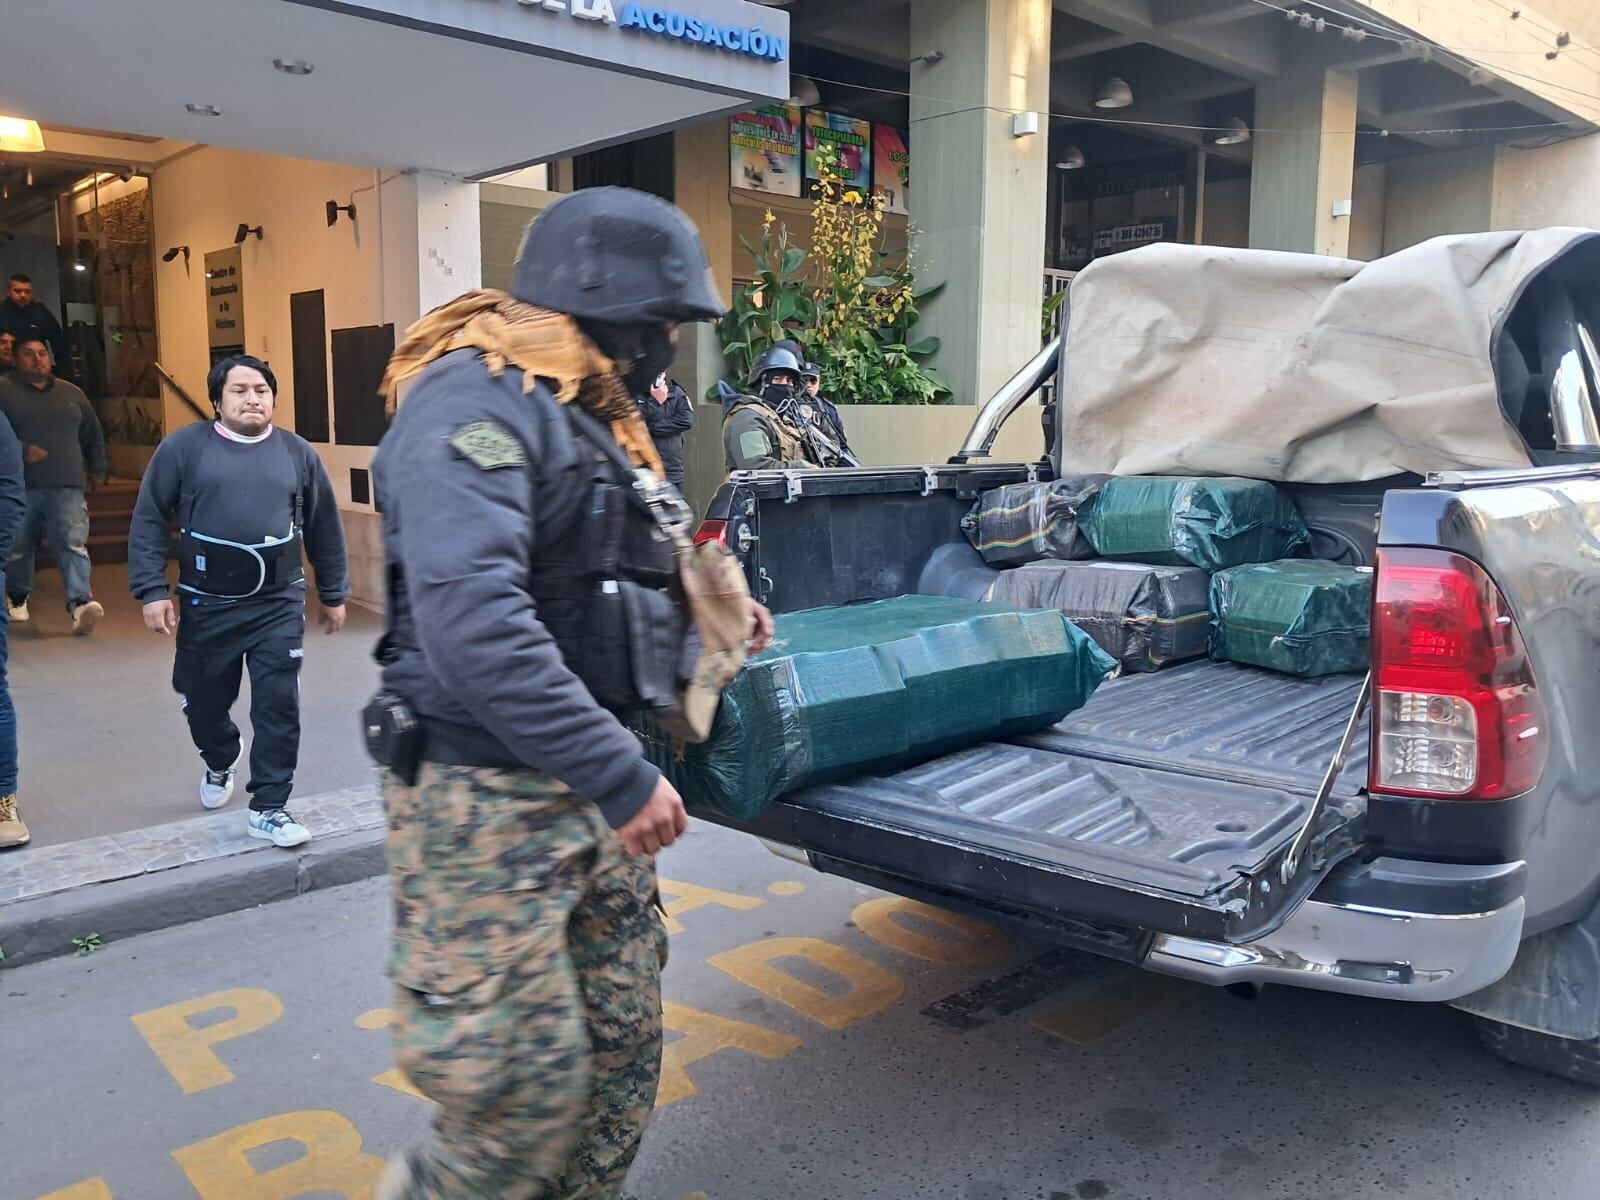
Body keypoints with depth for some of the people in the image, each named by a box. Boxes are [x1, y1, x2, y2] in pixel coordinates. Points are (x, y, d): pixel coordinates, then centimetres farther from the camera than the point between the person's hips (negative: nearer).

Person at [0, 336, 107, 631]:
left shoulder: (72, 394, 14)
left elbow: (94, 436, 23)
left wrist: (97, 470, 19)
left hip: (67, 487, 1)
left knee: (73, 544, -15)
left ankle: (80, 602, -27)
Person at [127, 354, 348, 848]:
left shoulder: (299, 453, 4)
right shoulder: (184, 448, -2)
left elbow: (324, 528, 11)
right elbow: (149, 522, -1)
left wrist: (333, 595, 13)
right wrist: (152, 591, -8)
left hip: (279, 604, 0)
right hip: (206, 605, 0)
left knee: (278, 706, -4)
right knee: (204, 704, 15)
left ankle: (269, 808, 9)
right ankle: (221, 762, 48)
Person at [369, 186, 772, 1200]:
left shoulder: (593, 415, 15)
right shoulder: (479, 402, -16)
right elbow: (471, 620, -30)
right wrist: (621, 776, -28)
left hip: (588, 790, 9)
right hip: (487, 801, -9)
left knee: (624, 1048, 14)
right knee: (525, 1087, -4)